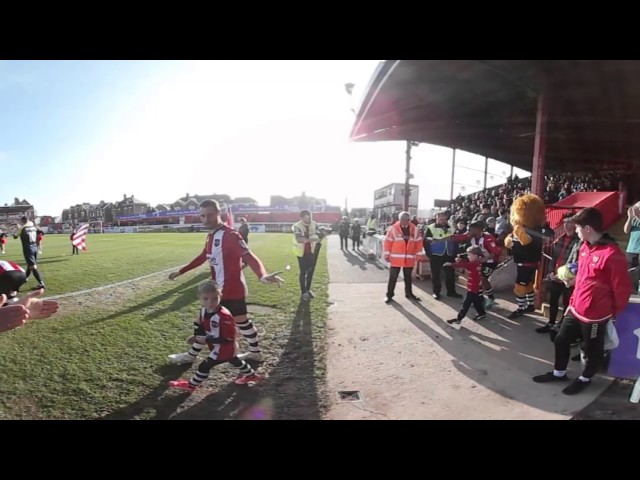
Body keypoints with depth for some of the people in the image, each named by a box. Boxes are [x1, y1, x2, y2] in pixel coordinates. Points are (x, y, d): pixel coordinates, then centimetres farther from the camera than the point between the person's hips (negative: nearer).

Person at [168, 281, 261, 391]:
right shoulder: (204, 310, -10)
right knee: (234, 361, 29)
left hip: (224, 349, -9)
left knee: (204, 366, 4)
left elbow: (228, 339, -31)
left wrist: (207, 340, -31)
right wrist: (197, 336, -10)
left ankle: (191, 385, 30)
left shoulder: (224, 316, -37)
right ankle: (251, 375, 51)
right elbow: (200, 326, 8)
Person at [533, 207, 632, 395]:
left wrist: (615, 312, -3)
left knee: (592, 349, 16)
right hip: (576, 308, 8)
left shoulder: (612, 254, -25)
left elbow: (622, 288, -16)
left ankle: (585, 379, 38)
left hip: (595, 314, -8)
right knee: (561, 340, 19)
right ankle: (559, 373, 39)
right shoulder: (586, 246, 1)